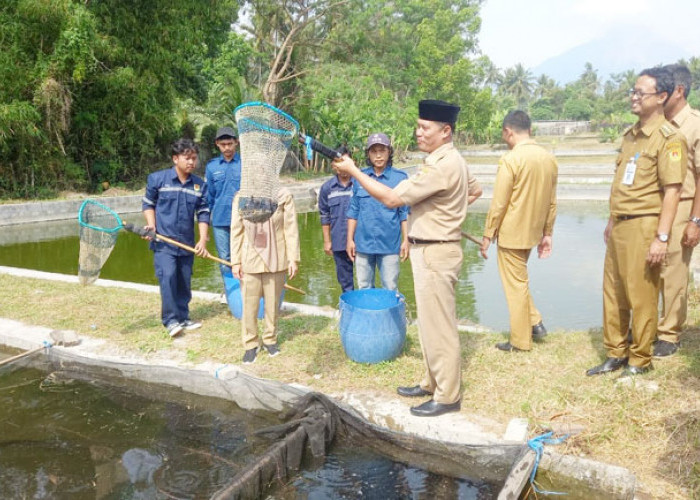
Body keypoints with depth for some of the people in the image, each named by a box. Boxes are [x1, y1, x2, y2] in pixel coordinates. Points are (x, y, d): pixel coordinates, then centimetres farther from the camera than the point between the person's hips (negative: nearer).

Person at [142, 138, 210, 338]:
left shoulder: (200, 185, 5)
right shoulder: (157, 179, -2)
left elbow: (203, 214, 5)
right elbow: (148, 203, 8)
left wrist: (203, 240, -4)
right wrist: (152, 225, -6)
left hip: (187, 244, 4)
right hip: (163, 241, -3)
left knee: (184, 282, 10)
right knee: (167, 277, -15)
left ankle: (183, 318, 23)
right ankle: (170, 320, -5)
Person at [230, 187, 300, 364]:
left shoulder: (283, 195, -9)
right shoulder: (241, 197, -6)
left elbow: (291, 228, -5)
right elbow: (236, 231, -1)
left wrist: (293, 258, -4)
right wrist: (235, 261, -1)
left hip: (276, 259, 0)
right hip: (250, 260, 0)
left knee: (273, 303, 12)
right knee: (249, 304, 4)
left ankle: (270, 339, 32)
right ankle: (250, 344, 21)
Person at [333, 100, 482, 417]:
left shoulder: (442, 165, -22)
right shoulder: (451, 159, 11)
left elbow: (391, 198, -23)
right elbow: (475, 191, 28)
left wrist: (352, 170, -16)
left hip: (434, 253, -11)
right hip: (432, 250, 11)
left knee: (437, 325, 0)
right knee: (431, 322, 19)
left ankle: (447, 396, 13)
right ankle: (433, 382, 33)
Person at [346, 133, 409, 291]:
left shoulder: (400, 177, -1)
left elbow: (405, 212, 2)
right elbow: (353, 211, 9)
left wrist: (406, 240, -2)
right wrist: (350, 239, 6)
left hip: (389, 244, -2)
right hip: (363, 243, 2)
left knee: (390, 289, 4)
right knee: (364, 288, 12)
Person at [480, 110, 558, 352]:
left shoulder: (510, 159, -17)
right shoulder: (549, 158, 4)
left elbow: (498, 203, -16)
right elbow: (551, 202, 9)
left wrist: (487, 235, -7)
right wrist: (547, 233, 16)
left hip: (511, 233, -7)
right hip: (533, 231, 7)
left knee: (516, 285, 4)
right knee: (519, 279, 25)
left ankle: (520, 341, 15)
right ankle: (535, 322, 22)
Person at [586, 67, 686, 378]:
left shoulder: (668, 138, -11)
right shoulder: (630, 135, 14)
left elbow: (671, 190, -15)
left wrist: (662, 237, -19)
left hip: (643, 227, -8)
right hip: (619, 226, 8)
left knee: (641, 297, 2)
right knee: (613, 292, 14)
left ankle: (639, 361, 18)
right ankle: (616, 354, 28)